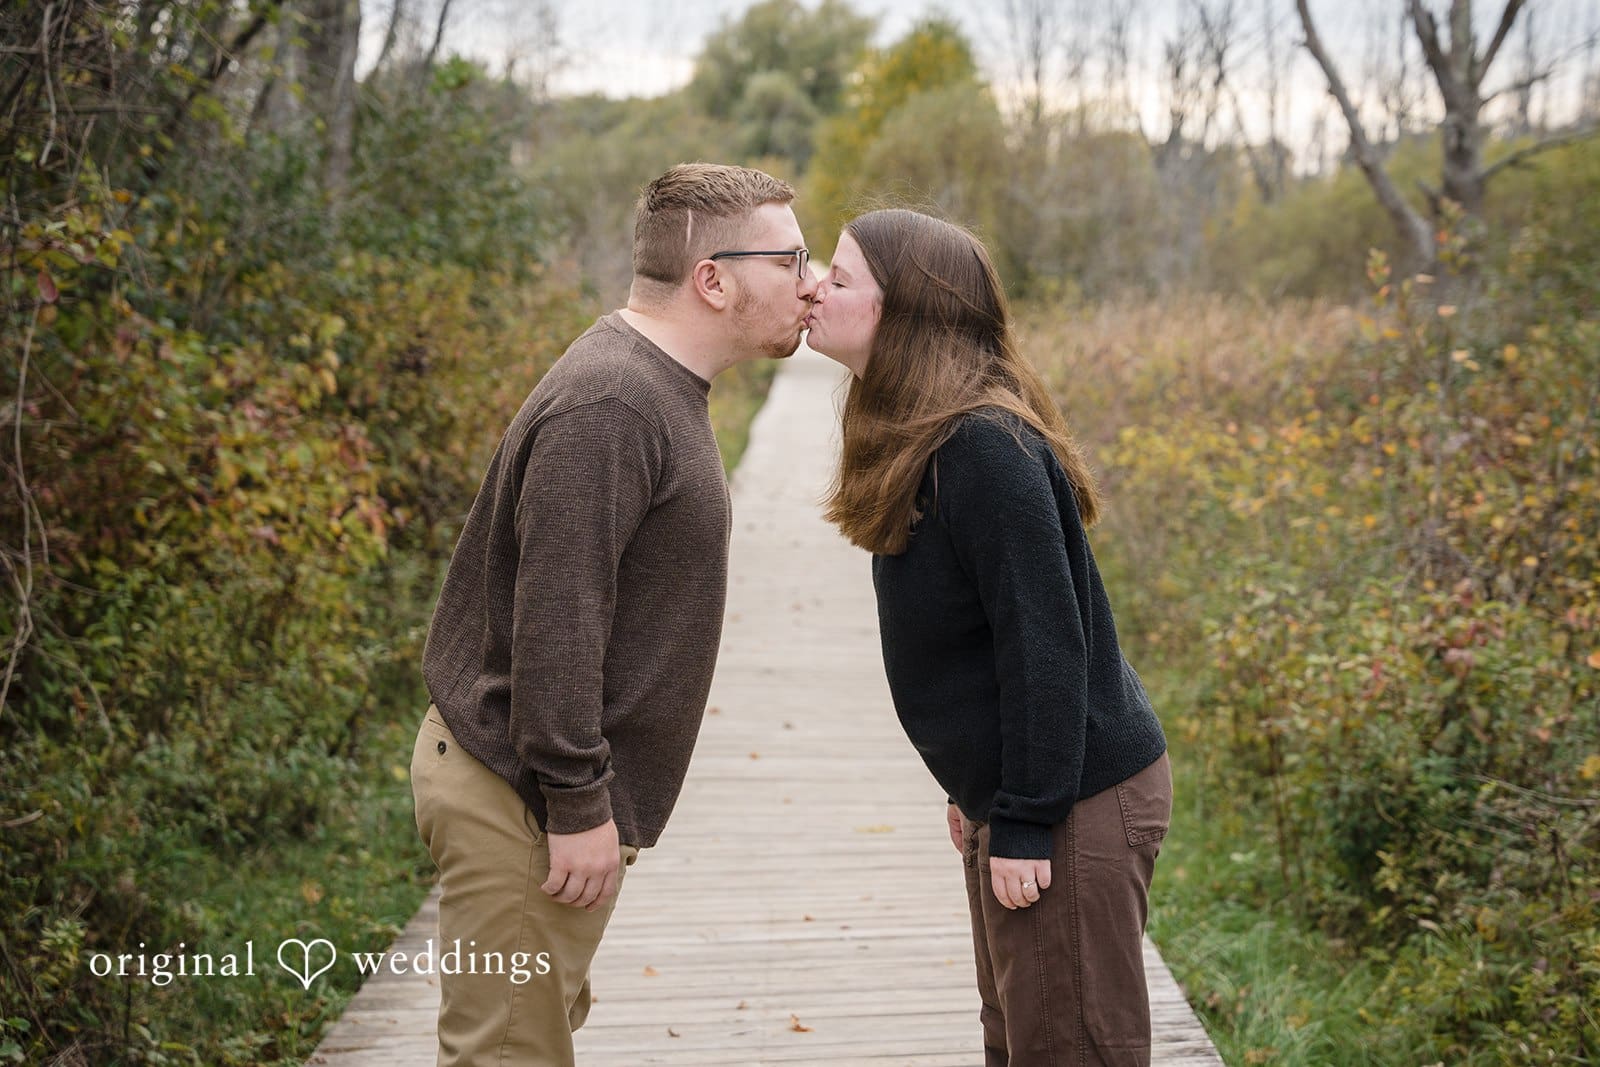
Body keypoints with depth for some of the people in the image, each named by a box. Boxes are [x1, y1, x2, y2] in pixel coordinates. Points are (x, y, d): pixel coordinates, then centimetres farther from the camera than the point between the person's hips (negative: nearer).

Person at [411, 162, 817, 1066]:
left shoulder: (659, 390, 14)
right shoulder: (608, 405, -21)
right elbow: (553, 619, -26)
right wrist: (579, 807, -22)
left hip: (562, 788, 10)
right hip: (523, 797, -10)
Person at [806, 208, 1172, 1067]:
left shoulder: (985, 449, -22)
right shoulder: (924, 441, 8)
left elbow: (1043, 647, -23)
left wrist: (1024, 825, -20)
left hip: (1076, 801, -10)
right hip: (1008, 794, 10)